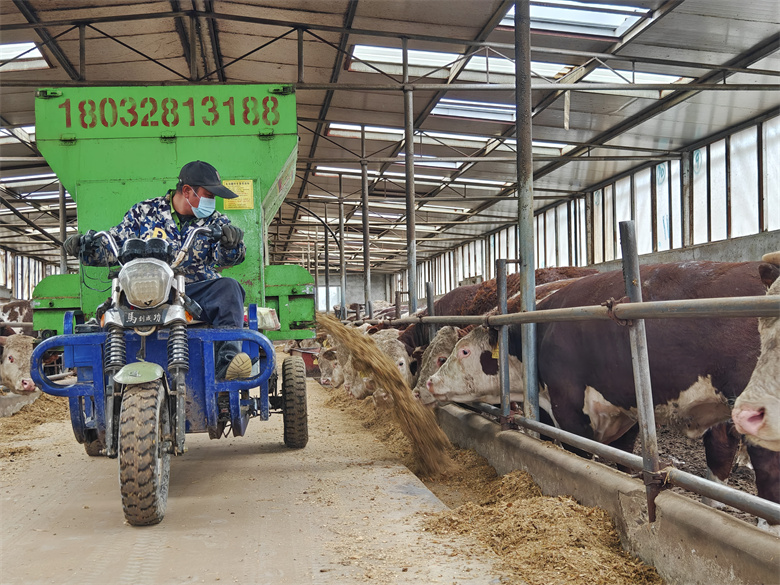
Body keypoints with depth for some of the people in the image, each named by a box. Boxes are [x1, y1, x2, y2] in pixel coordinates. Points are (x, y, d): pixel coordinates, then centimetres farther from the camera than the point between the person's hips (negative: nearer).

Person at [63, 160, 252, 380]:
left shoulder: (214, 221, 14)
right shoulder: (144, 212, 13)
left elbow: (227, 257, -3)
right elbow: (112, 247, 14)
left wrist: (231, 243, -27)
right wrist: (84, 246, -6)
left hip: (197, 292, 0)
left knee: (228, 287, -30)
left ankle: (227, 359, -44)